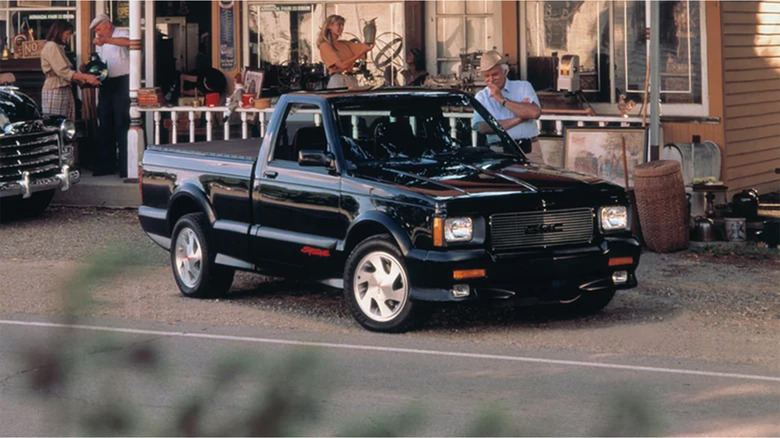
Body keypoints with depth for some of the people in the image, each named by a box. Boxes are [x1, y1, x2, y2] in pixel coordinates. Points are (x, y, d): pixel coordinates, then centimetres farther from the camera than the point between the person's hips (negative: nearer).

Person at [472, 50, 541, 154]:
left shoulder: (523, 86, 10)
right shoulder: (481, 96, 13)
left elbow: (535, 113, -10)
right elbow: (482, 127, -6)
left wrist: (503, 100, -5)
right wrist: (519, 119, -7)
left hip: (526, 148, -2)